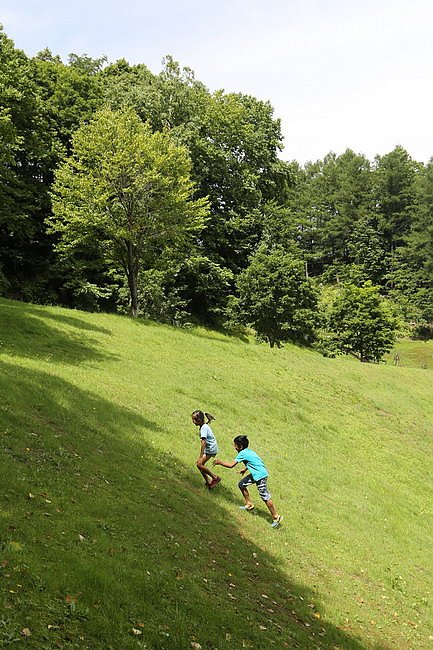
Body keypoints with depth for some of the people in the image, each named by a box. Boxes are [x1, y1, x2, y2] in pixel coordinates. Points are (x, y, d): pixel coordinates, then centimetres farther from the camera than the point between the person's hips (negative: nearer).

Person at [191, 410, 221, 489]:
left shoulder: (204, 428, -22)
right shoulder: (203, 426, 7)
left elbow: (203, 442, -29)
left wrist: (201, 456, -31)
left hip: (211, 449, -9)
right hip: (208, 448, 9)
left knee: (199, 464, -13)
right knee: (200, 464, 6)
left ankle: (215, 478, -3)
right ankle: (208, 482, 15)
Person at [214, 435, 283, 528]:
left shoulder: (242, 453, -17)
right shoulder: (248, 451, 8)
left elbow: (231, 465, -18)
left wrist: (219, 462, -6)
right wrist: (245, 469, 26)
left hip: (260, 475, -10)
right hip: (255, 474, 10)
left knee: (265, 497, -2)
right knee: (241, 484, 16)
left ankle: (276, 517, 8)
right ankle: (249, 504, 29)